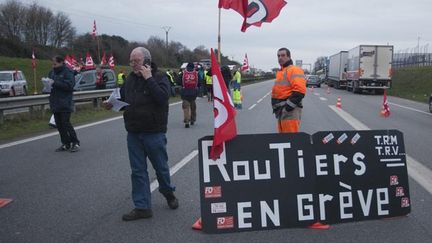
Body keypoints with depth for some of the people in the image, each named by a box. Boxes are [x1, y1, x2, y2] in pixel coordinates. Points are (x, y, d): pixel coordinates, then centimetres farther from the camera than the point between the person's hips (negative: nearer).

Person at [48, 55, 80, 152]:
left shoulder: (67, 72, -7)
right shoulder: (52, 72, 16)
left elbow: (69, 85, -19)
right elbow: (51, 84, 24)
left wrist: (55, 83, -21)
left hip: (65, 104, -8)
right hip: (55, 103, 8)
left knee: (66, 123, -9)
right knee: (59, 125, 8)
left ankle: (75, 143, 2)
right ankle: (65, 144, 17)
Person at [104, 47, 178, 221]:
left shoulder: (159, 77, -7)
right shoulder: (130, 78, 9)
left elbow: (162, 97, -24)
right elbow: (123, 98, 19)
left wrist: (149, 78, -22)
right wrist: (113, 103, -2)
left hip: (154, 133, -5)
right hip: (133, 133, 5)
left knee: (161, 167, 11)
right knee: (138, 171, 7)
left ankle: (169, 194, 37)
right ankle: (142, 207, 16)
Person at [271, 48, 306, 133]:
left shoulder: (294, 70, -9)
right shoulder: (280, 72, 21)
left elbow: (299, 91, -21)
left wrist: (288, 106, -21)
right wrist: (275, 105, 17)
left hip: (290, 110, -10)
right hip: (281, 110, 10)